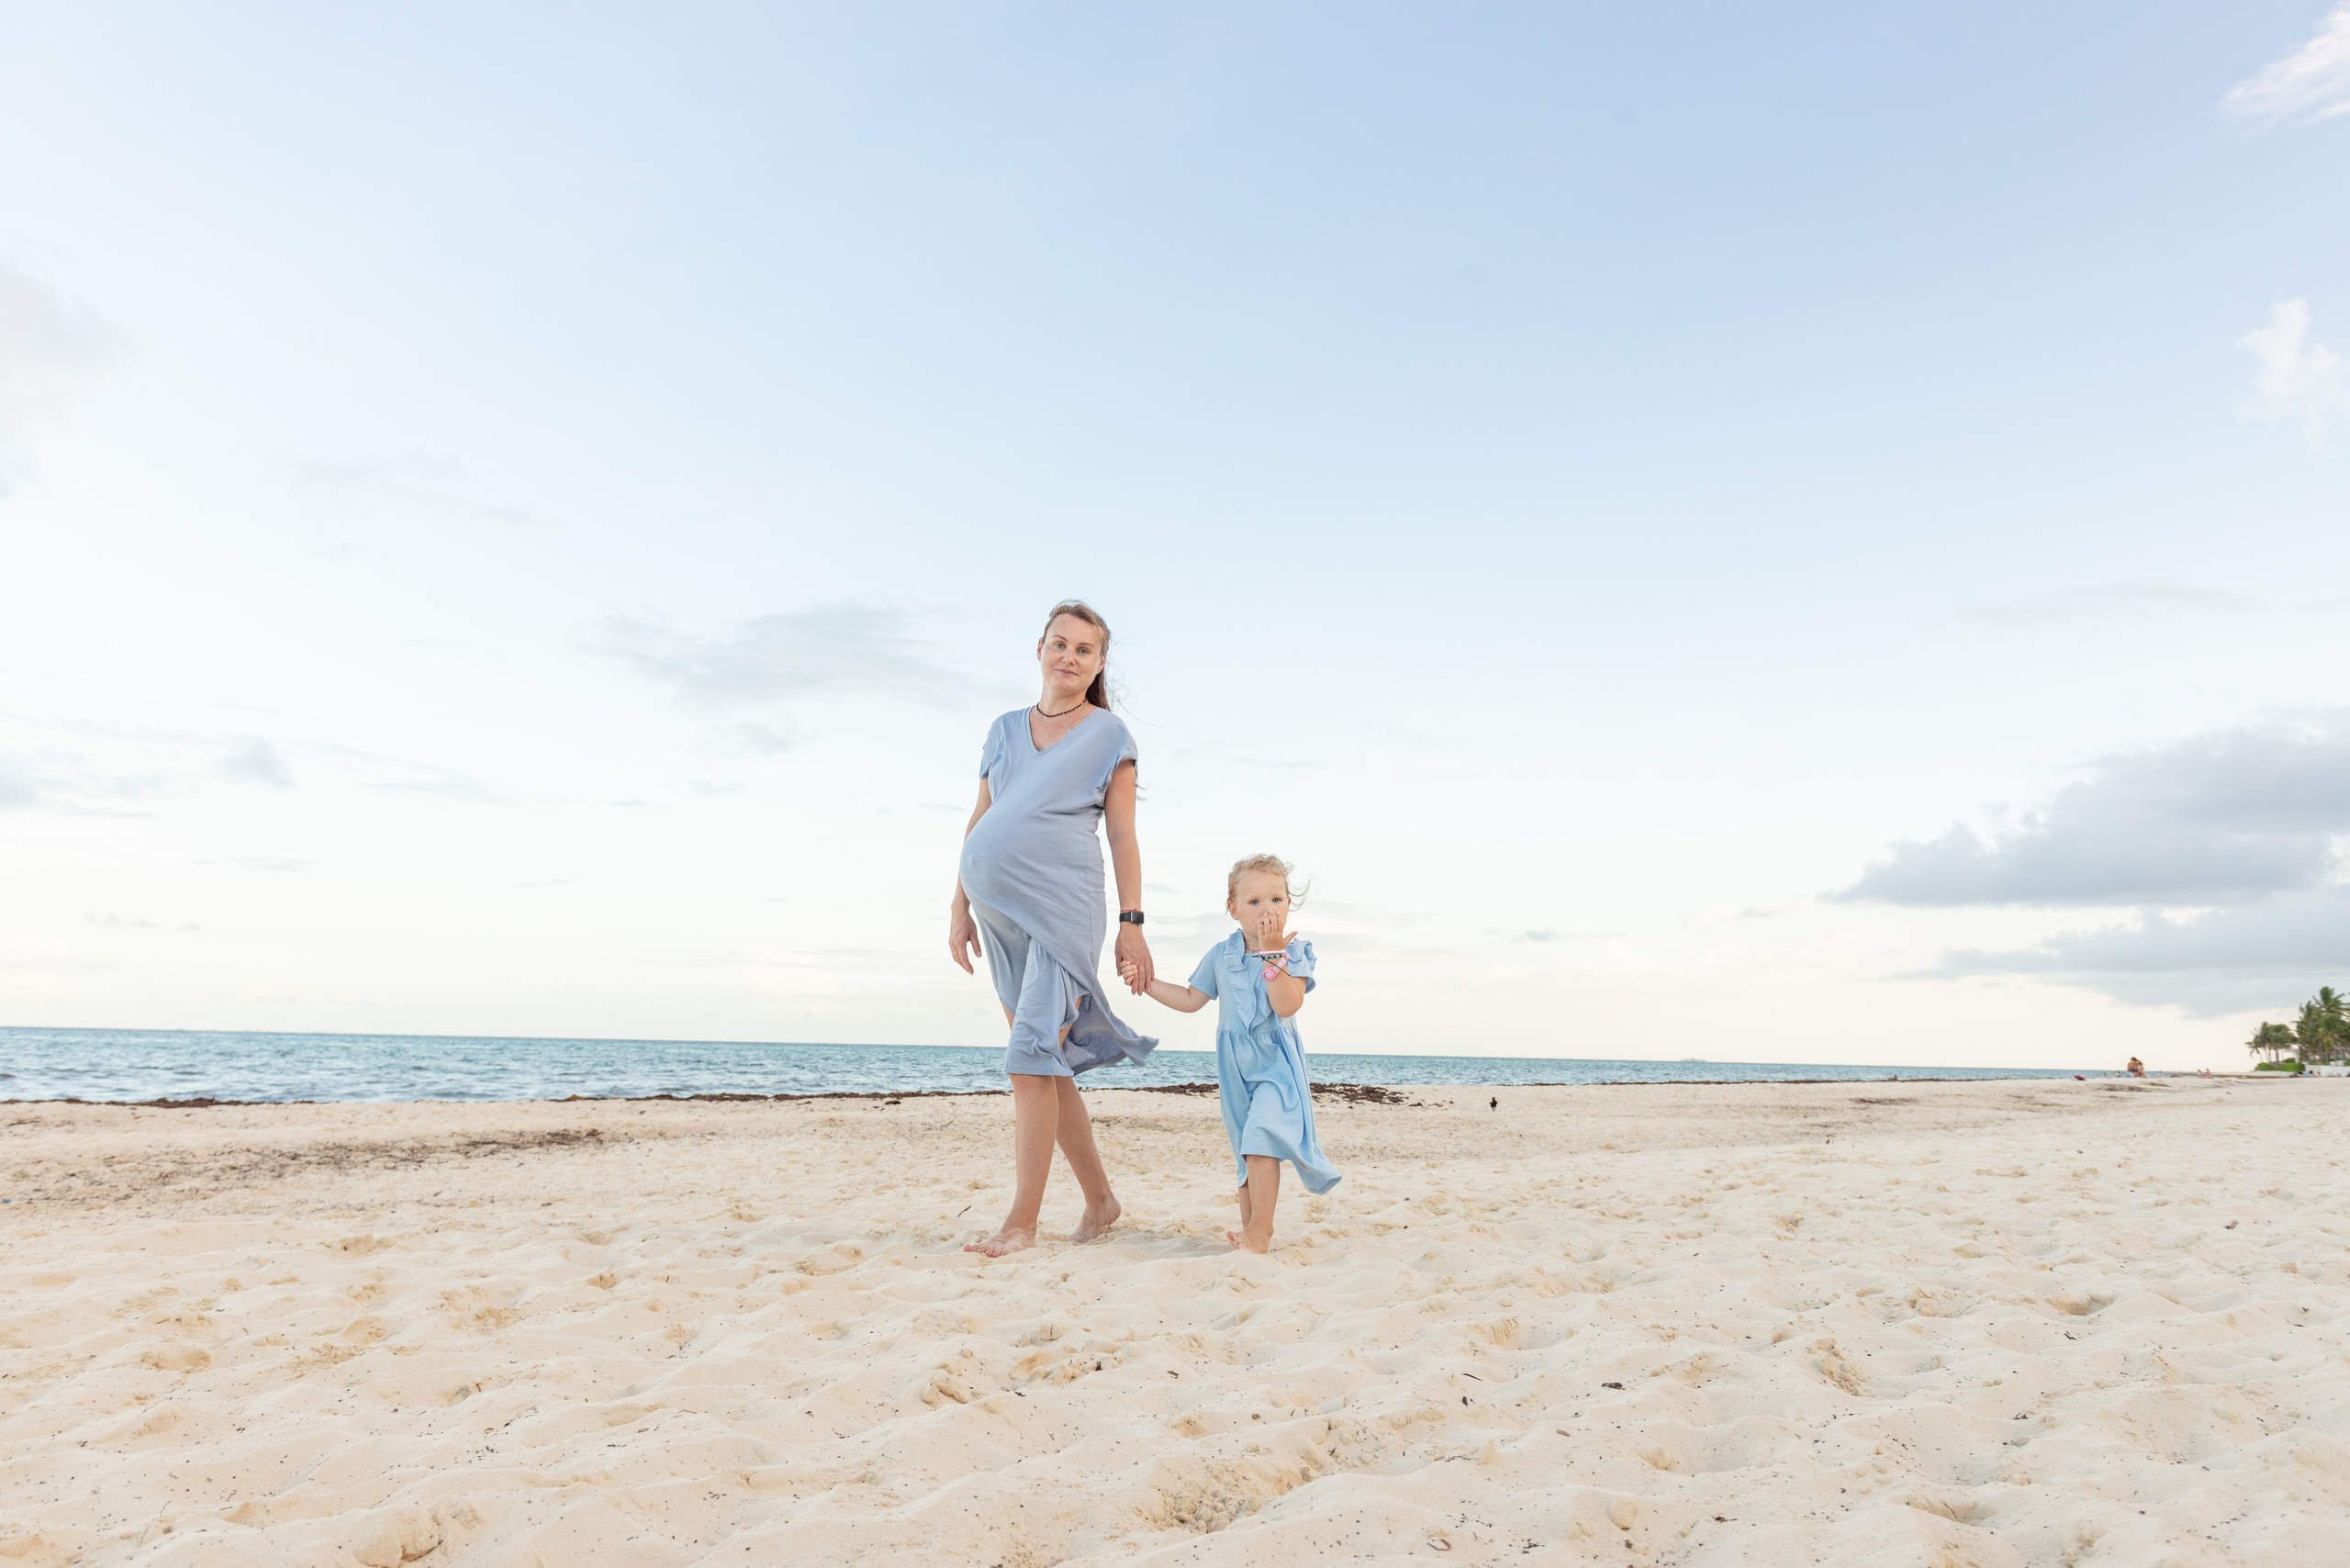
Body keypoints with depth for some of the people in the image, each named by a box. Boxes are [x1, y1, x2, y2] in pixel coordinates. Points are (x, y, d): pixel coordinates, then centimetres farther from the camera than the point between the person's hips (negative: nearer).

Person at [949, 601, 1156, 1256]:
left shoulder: (1108, 734, 4)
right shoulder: (1004, 730, 16)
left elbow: (1123, 836, 1)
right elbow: (978, 824, 17)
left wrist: (1131, 921, -5)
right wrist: (958, 906, 12)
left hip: (1063, 907, -5)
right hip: (1000, 909, 5)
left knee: (1032, 1060, -13)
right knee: (1050, 1065, 9)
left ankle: (1023, 1221, -8)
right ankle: (1100, 1199, 20)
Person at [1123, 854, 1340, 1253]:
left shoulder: (1294, 951, -9)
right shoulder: (1221, 954, 3)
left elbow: (1287, 1005, -24)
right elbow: (1192, 999, 13)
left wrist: (1272, 953, -28)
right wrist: (1147, 983, 5)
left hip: (1276, 1060, -5)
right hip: (1234, 1065, 5)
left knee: (1260, 1136, -20)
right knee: (1244, 1148, 13)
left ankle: (1260, 1230, -12)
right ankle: (1251, 1227, 26)